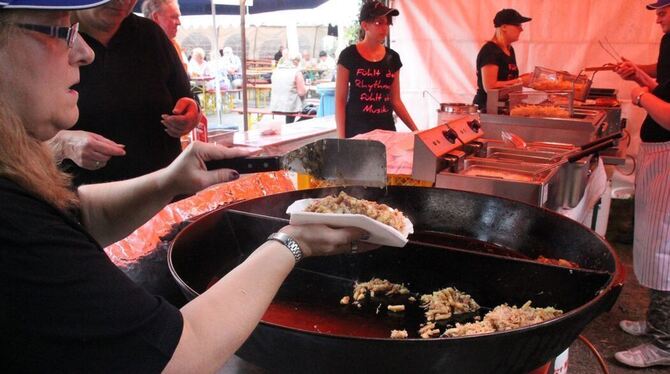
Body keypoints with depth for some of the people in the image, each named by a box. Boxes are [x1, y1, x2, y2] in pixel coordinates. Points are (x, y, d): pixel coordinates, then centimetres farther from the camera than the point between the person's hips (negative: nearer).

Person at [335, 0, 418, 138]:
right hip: (356, 132, -4)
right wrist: (342, 138, -12)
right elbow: (340, 100, -5)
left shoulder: (393, 57, 7)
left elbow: (395, 101, 11)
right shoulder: (349, 55, -6)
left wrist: (415, 129, 3)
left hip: (386, 130, 4)